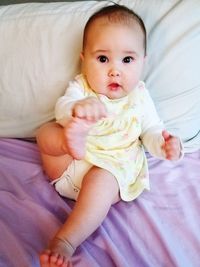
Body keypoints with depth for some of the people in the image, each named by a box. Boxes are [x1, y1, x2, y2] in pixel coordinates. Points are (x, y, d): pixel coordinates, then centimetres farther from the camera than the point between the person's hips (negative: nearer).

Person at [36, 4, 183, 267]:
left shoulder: (139, 98, 3)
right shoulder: (80, 87, -1)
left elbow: (152, 131, 6)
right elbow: (62, 109, -19)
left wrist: (164, 144, -20)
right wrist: (76, 109, -46)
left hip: (113, 167, -1)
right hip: (71, 166, 2)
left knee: (101, 180, -34)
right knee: (46, 132, -17)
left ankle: (65, 242, -36)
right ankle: (71, 142, -50)